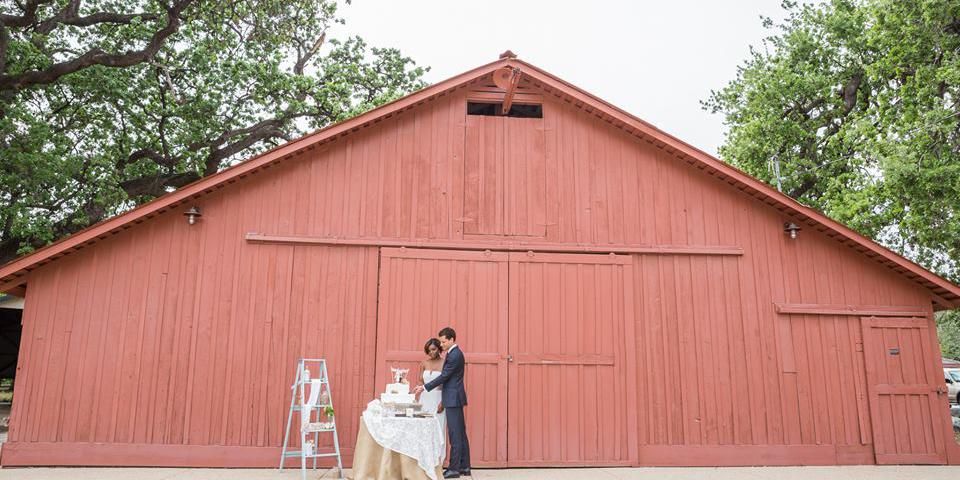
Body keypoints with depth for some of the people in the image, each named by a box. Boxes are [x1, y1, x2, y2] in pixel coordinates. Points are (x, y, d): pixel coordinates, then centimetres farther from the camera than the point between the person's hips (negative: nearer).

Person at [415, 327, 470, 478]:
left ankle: (454, 469, -4)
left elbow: (443, 376, -18)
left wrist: (424, 387, -13)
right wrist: (443, 400, 20)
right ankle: (464, 466, 17)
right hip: (454, 398, 10)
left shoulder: (454, 355, -17)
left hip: (453, 399, -10)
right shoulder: (455, 353, 15)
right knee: (460, 433, 12)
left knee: (455, 435, -7)